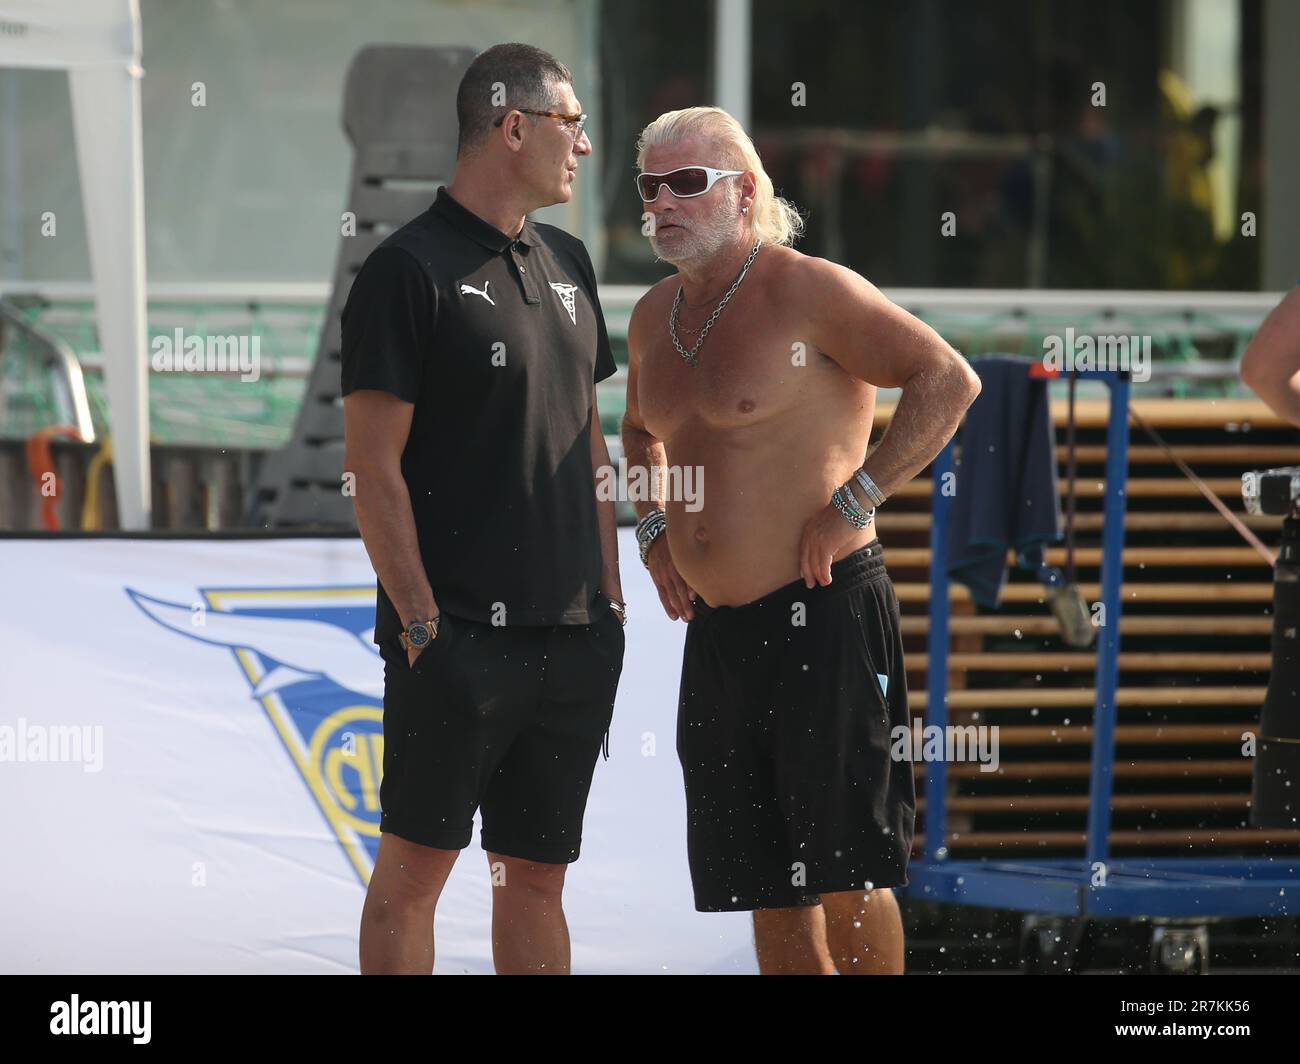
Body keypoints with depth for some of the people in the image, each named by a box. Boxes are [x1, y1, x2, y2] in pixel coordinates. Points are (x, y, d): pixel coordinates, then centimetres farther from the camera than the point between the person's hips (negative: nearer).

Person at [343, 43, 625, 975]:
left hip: (574, 634, 7)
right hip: (459, 635, -7)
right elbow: (375, 467, -10)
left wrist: (609, 595, 15)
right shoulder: (411, 270, -7)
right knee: (416, 864, -3)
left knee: (538, 873, 9)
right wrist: (420, 619, -14)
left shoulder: (565, 265, 16)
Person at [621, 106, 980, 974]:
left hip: (822, 616, -8)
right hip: (716, 628, 8)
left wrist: (853, 502, -17)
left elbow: (949, 381, -17)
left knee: (845, 868, -5)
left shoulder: (807, 293, -11)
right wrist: (655, 528, 17)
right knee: (764, 876, 10)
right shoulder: (656, 317, 13)